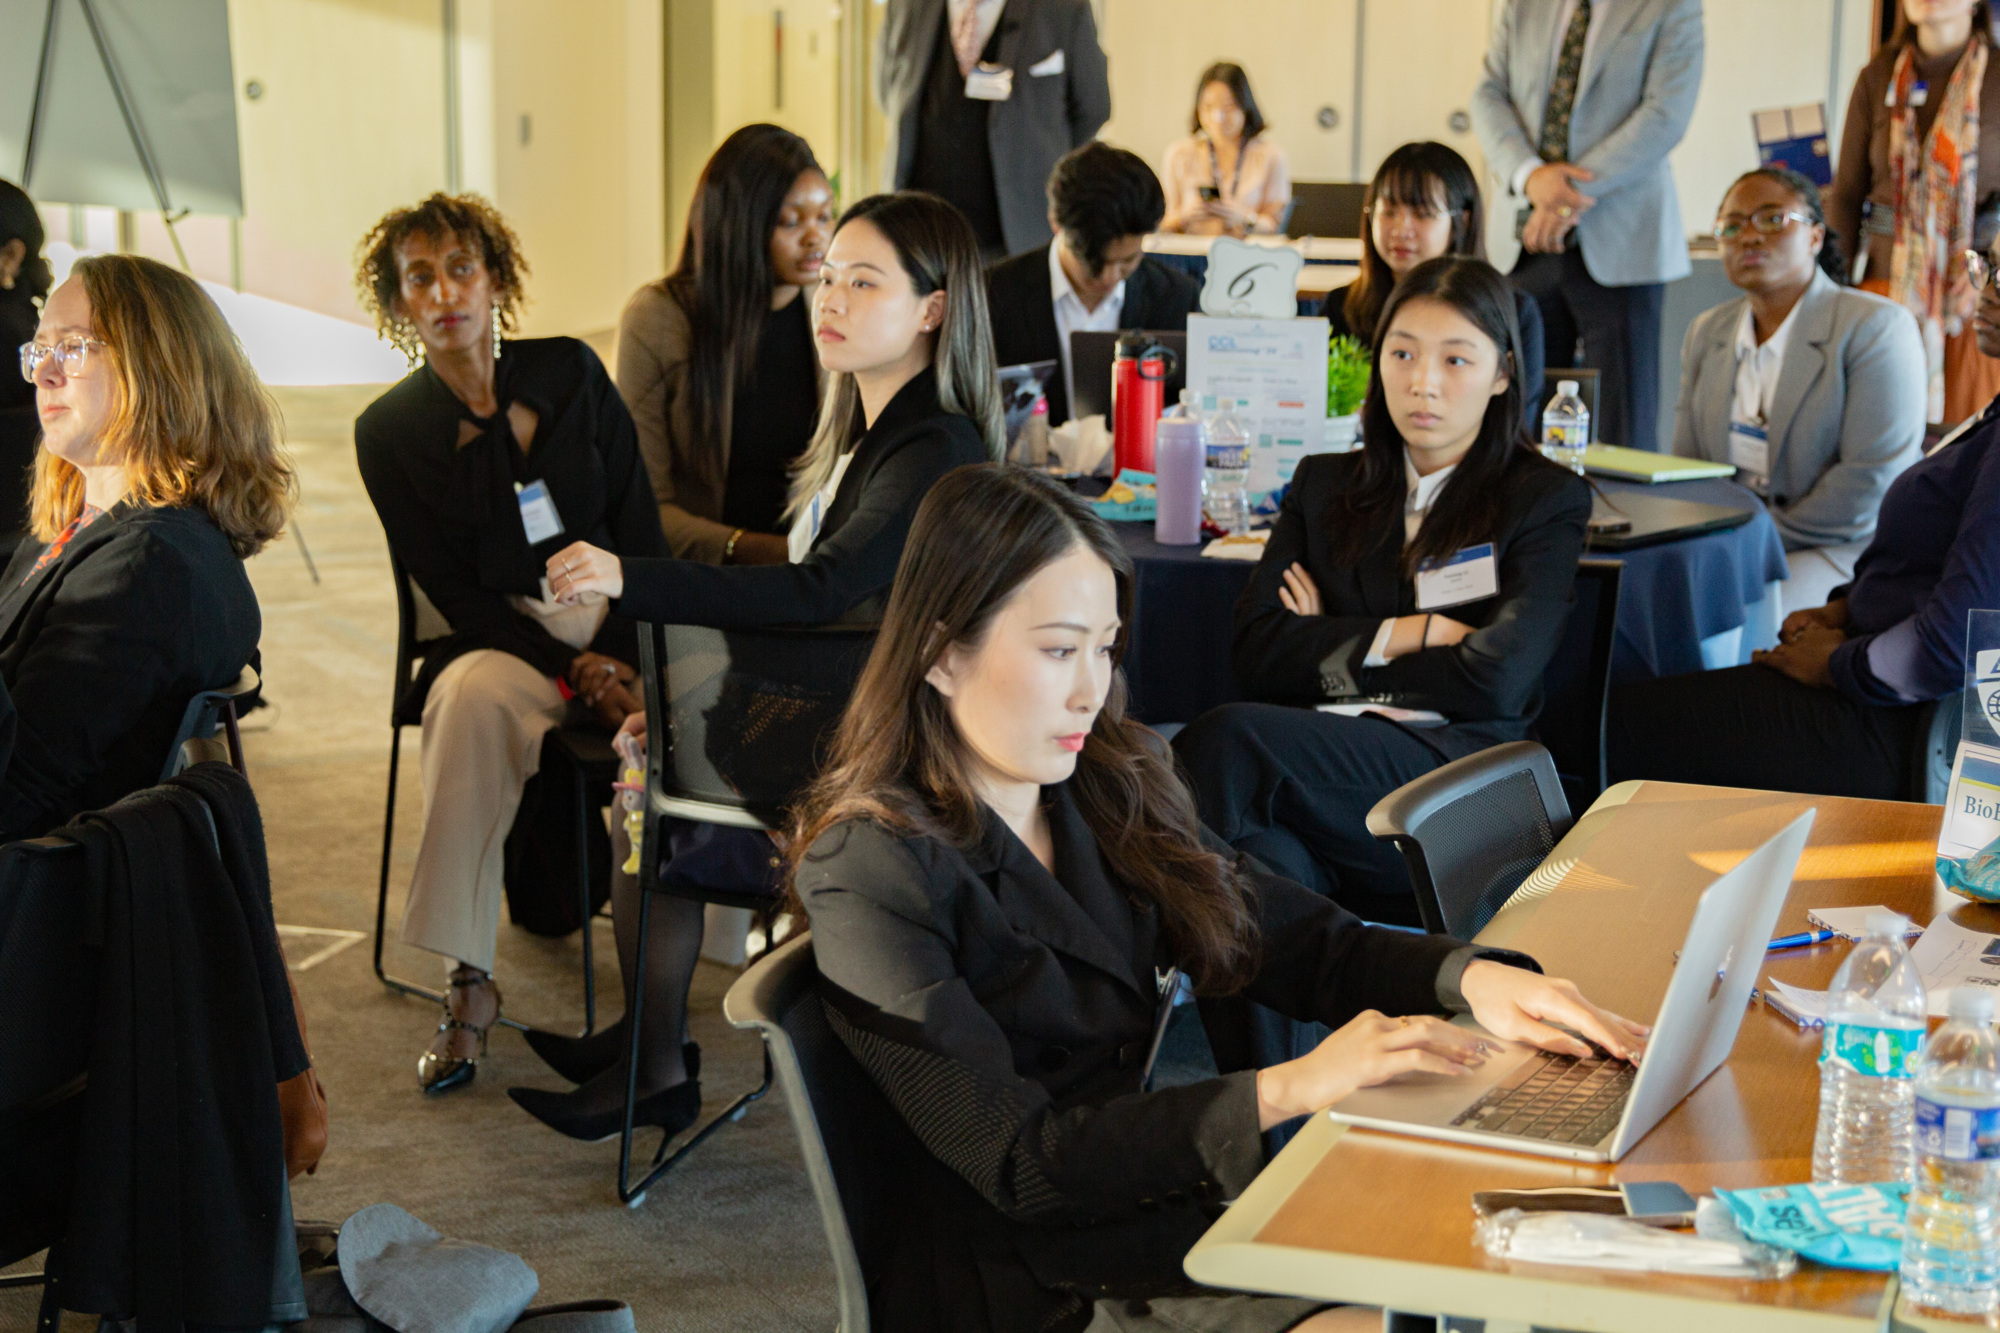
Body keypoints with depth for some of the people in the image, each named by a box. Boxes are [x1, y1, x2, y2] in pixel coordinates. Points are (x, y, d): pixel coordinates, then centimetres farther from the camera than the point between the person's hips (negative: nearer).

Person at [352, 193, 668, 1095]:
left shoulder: (572, 374, 6)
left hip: (616, 636, 1)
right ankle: (468, 982, -31)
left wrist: (627, 653, -11)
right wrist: (574, 668, -15)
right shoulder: (389, 431, 2)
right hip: (497, 645, -1)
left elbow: (642, 529, 5)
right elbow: (451, 591, -2)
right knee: (471, 695, -37)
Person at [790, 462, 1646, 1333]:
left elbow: (1305, 944, 10)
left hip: (1173, 1211, 7)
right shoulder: (871, 877, -14)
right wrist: (1287, 1089, -25)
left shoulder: (1108, 792, 9)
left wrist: (1471, 977, -11)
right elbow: (1018, 1163, -19)